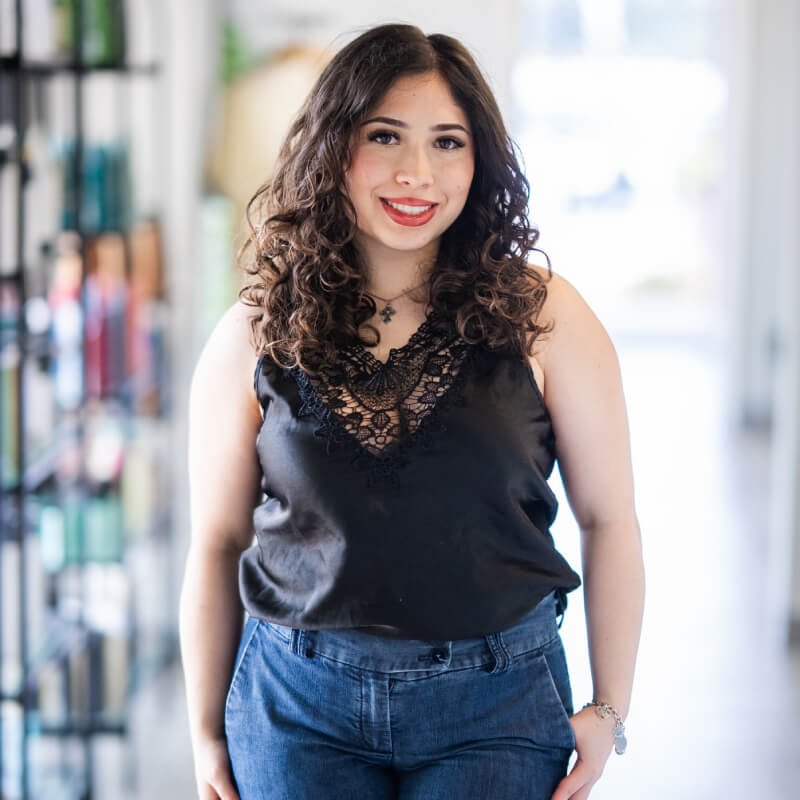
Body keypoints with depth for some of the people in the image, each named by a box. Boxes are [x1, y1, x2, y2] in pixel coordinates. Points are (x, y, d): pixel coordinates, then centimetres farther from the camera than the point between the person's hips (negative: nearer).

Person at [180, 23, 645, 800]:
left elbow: (609, 519, 1)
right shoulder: (253, 338, -1)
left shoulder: (543, 317, -4)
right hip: (298, 705, 1)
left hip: (495, 706, -1)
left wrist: (609, 710, 0)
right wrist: (206, 735, 7)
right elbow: (215, 543, 4)